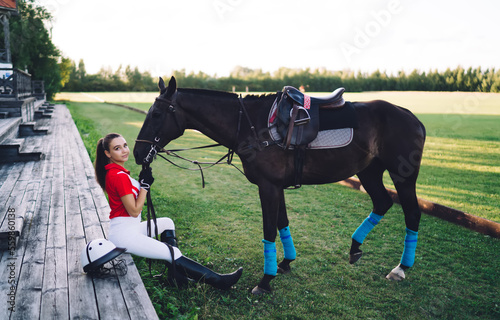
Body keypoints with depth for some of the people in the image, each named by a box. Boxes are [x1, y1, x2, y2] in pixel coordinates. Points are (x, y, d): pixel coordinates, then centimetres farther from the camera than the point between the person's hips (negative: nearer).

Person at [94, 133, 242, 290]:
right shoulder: (119, 176, -22)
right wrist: (145, 184, -14)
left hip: (128, 228, 11)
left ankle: (176, 274, 7)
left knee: (167, 223, 22)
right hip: (124, 234, -11)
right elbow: (134, 211, -21)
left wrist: (143, 181, -2)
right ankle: (219, 281, -5)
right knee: (173, 253, -12)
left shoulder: (112, 171, 8)